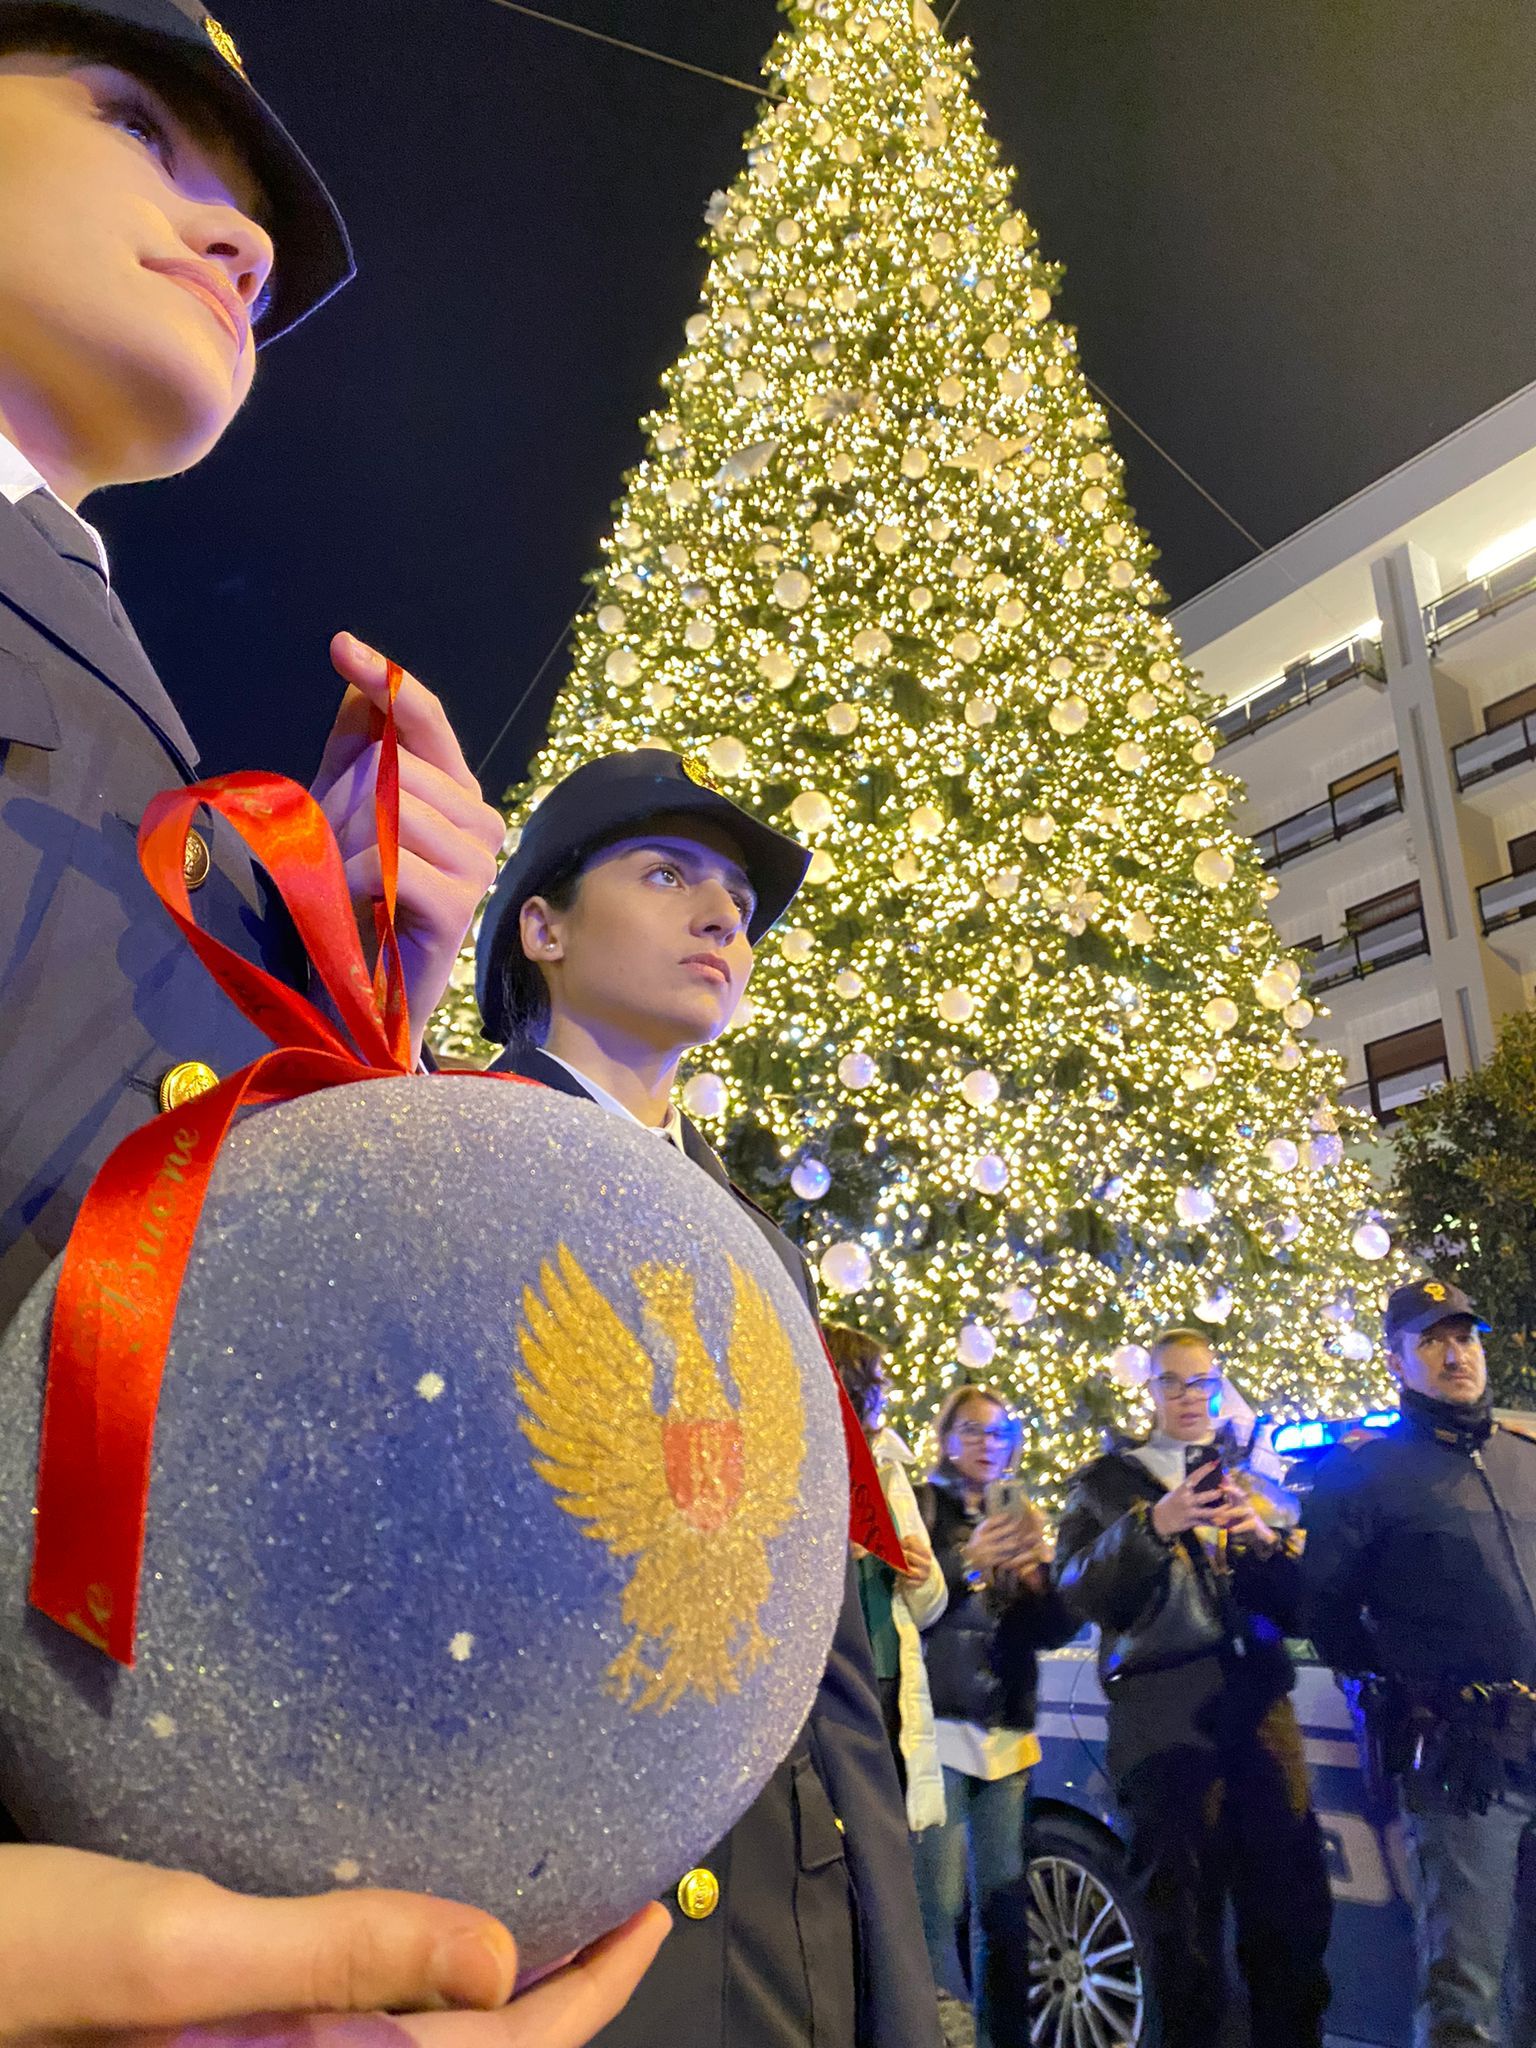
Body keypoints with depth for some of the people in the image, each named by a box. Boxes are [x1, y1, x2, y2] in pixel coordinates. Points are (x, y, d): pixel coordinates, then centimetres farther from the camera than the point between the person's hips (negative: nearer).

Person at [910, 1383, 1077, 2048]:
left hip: (1006, 1730, 5)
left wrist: (1036, 1572, -8)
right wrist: (967, 1562, -21)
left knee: (1003, 1899, 5)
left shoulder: (1019, 1516, 17)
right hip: (940, 1725, -5)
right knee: (939, 1900, -12)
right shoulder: (921, 1507, 1)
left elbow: (1059, 1628, 11)